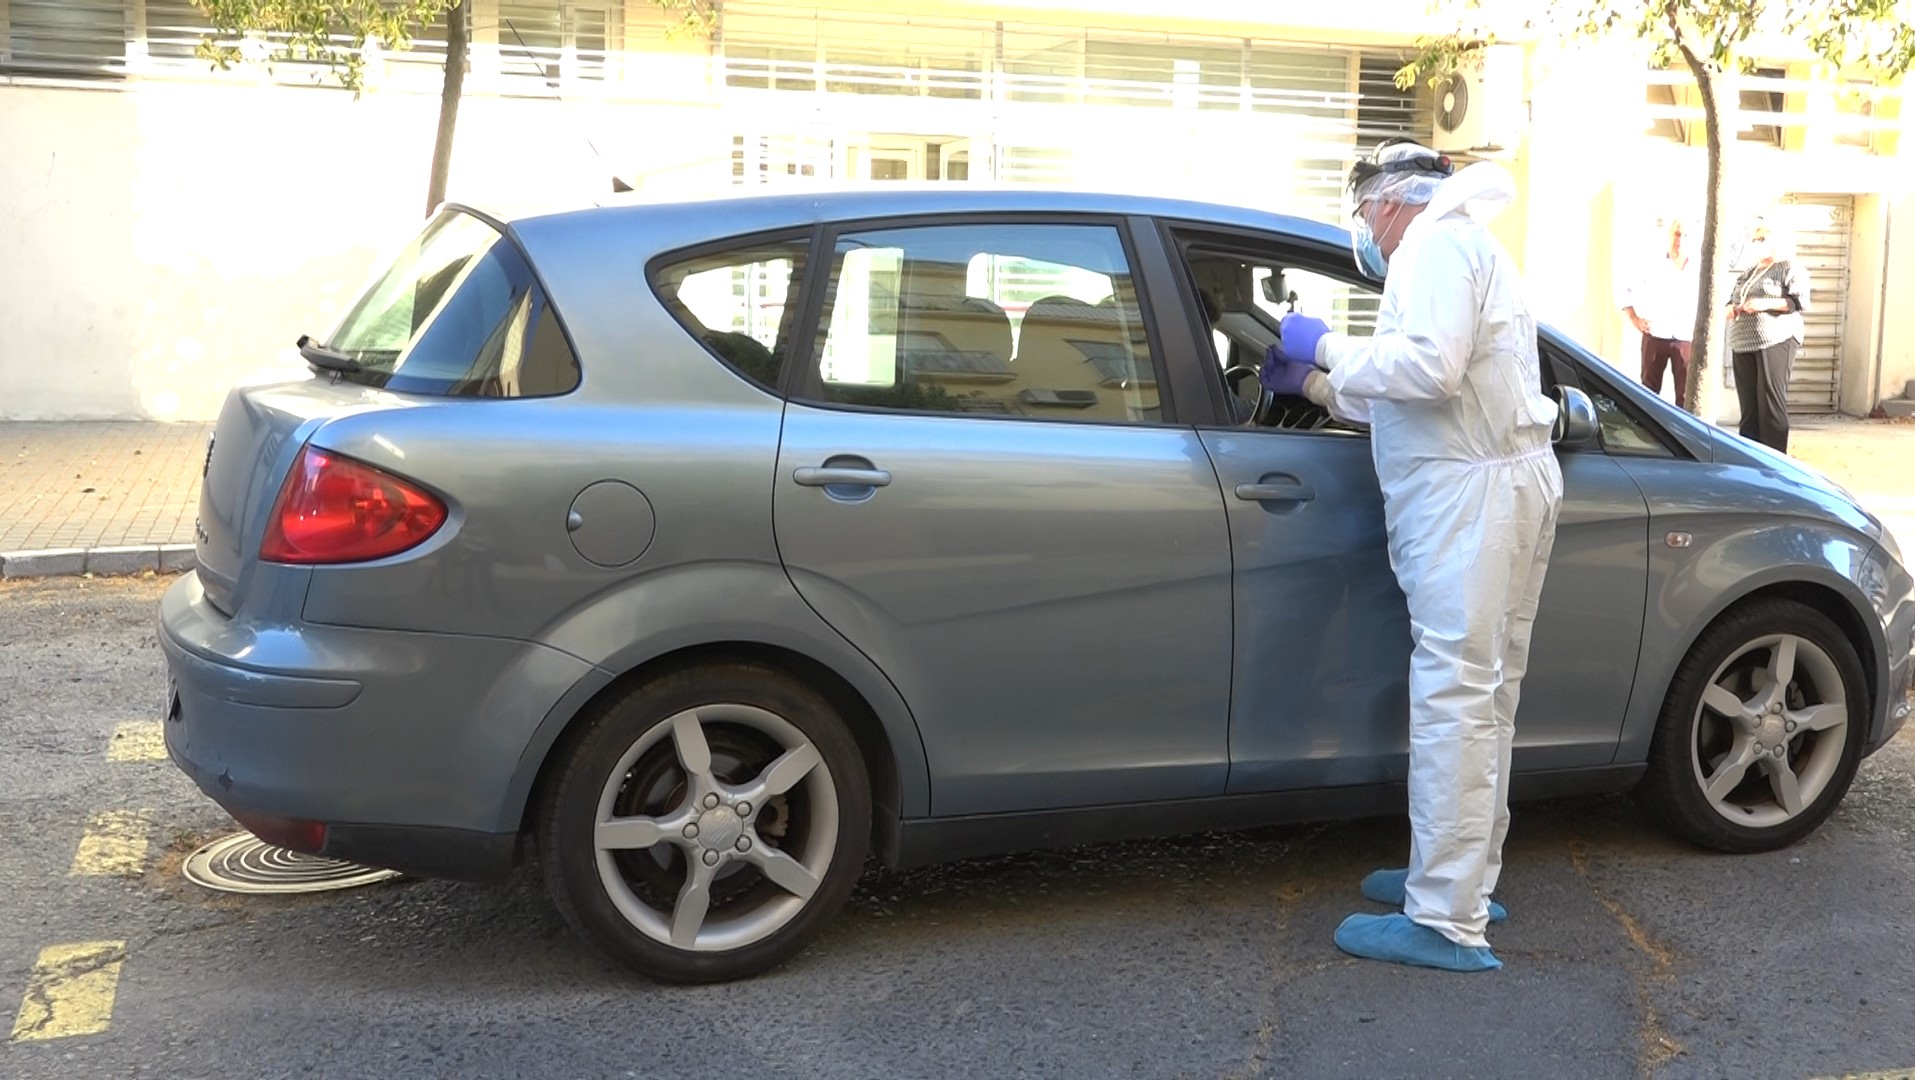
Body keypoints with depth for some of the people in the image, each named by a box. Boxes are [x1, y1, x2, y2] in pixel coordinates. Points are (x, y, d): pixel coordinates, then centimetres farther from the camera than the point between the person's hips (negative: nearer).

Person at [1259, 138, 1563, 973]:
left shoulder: (1435, 242, -6)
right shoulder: (1464, 248, 27)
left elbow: (1427, 368, -22)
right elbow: (1404, 398, 26)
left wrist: (1326, 348, -9)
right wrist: (1316, 384, 24)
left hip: (1470, 491, -11)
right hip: (1501, 480, 11)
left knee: (1453, 698, -12)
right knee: (1480, 696, 14)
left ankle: (1447, 923, -12)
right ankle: (1465, 877, 23)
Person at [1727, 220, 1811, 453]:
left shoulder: (1789, 268, 2)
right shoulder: (1749, 272, 23)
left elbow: (1801, 301, -7)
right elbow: (1732, 297, 29)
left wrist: (1767, 304, -17)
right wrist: (1731, 308, 5)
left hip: (1775, 340, -7)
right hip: (1743, 345, 7)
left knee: (1772, 402, -10)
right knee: (1748, 405, 5)